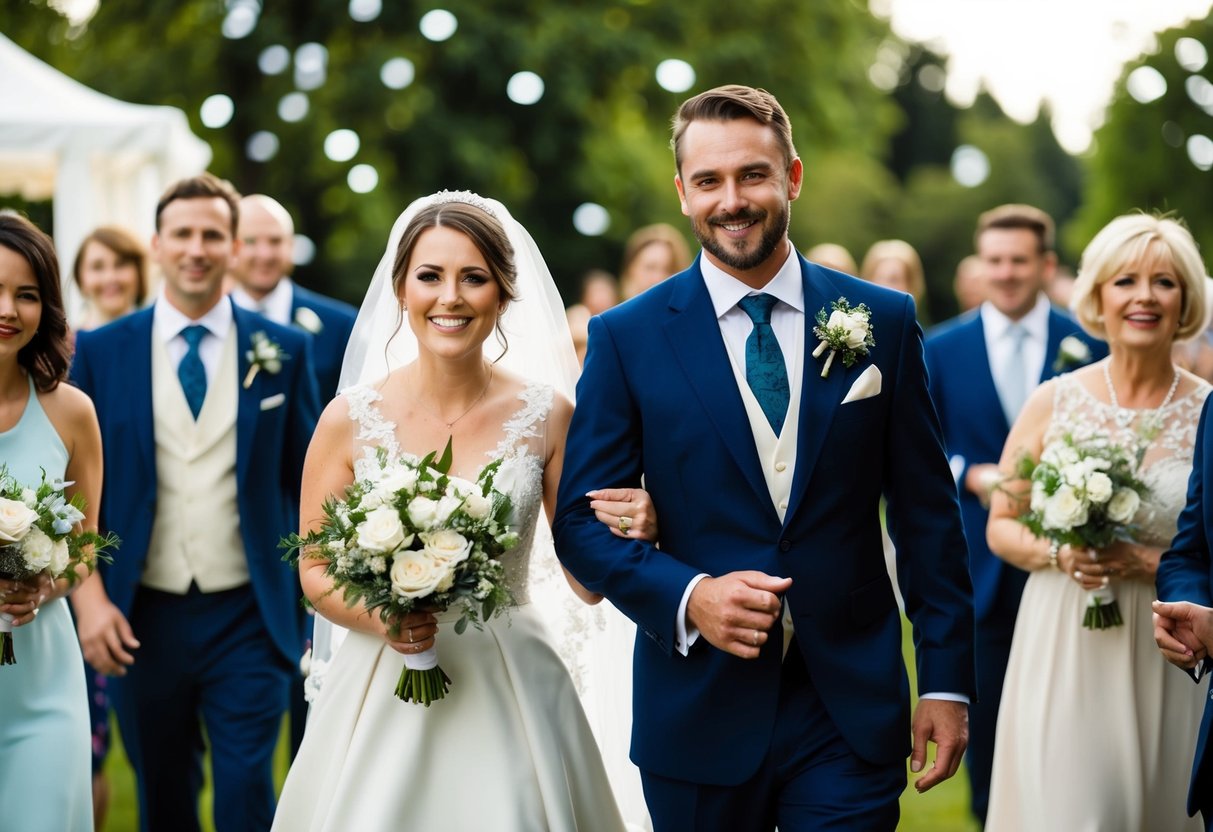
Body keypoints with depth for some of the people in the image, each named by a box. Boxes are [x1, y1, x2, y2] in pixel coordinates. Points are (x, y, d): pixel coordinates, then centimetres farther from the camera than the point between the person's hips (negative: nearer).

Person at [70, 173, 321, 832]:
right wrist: (89, 599, -7)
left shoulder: (283, 350, 1)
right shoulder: (100, 351, 1)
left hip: (248, 617, -1)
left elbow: (309, 480, 5)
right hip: (142, 619, 1)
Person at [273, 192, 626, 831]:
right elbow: (315, 572, 3)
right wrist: (379, 617, -16)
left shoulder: (547, 417, -4)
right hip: (383, 691, 0)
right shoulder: (350, 419, -4)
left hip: (511, 691, 0)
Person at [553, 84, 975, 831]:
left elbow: (927, 513, 5)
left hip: (850, 713, 0)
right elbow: (582, 519, 0)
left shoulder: (883, 322, 3)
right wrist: (687, 596, -17)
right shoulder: (627, 339, 0)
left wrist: (946, 680, 1)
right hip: (699, 714, 0)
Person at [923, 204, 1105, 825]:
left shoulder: (1088, 344, 1)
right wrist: (969, 474, -12)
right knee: (983, 699, 9)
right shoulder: (940, 348, 4)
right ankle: (988, 812, 26)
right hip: (980, 559, 1)